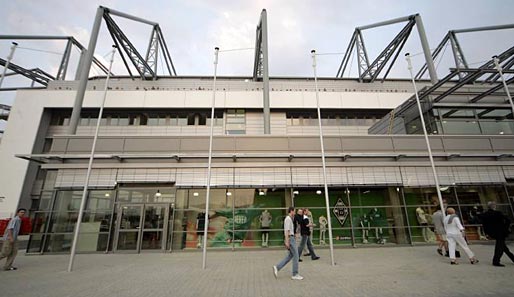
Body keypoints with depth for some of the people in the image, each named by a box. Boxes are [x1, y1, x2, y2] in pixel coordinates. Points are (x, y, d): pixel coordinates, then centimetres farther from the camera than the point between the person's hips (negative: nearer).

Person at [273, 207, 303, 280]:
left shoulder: (289, 219, 17)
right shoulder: (288, 219, -14)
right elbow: (287, 231, -20)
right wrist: (287, 241, -23)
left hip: (291, 239, 10)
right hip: (290, 238, -10)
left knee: (290, 256, 12)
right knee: (295, 256, -1)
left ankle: (277, 267, 9)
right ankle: (295, 274, 8)